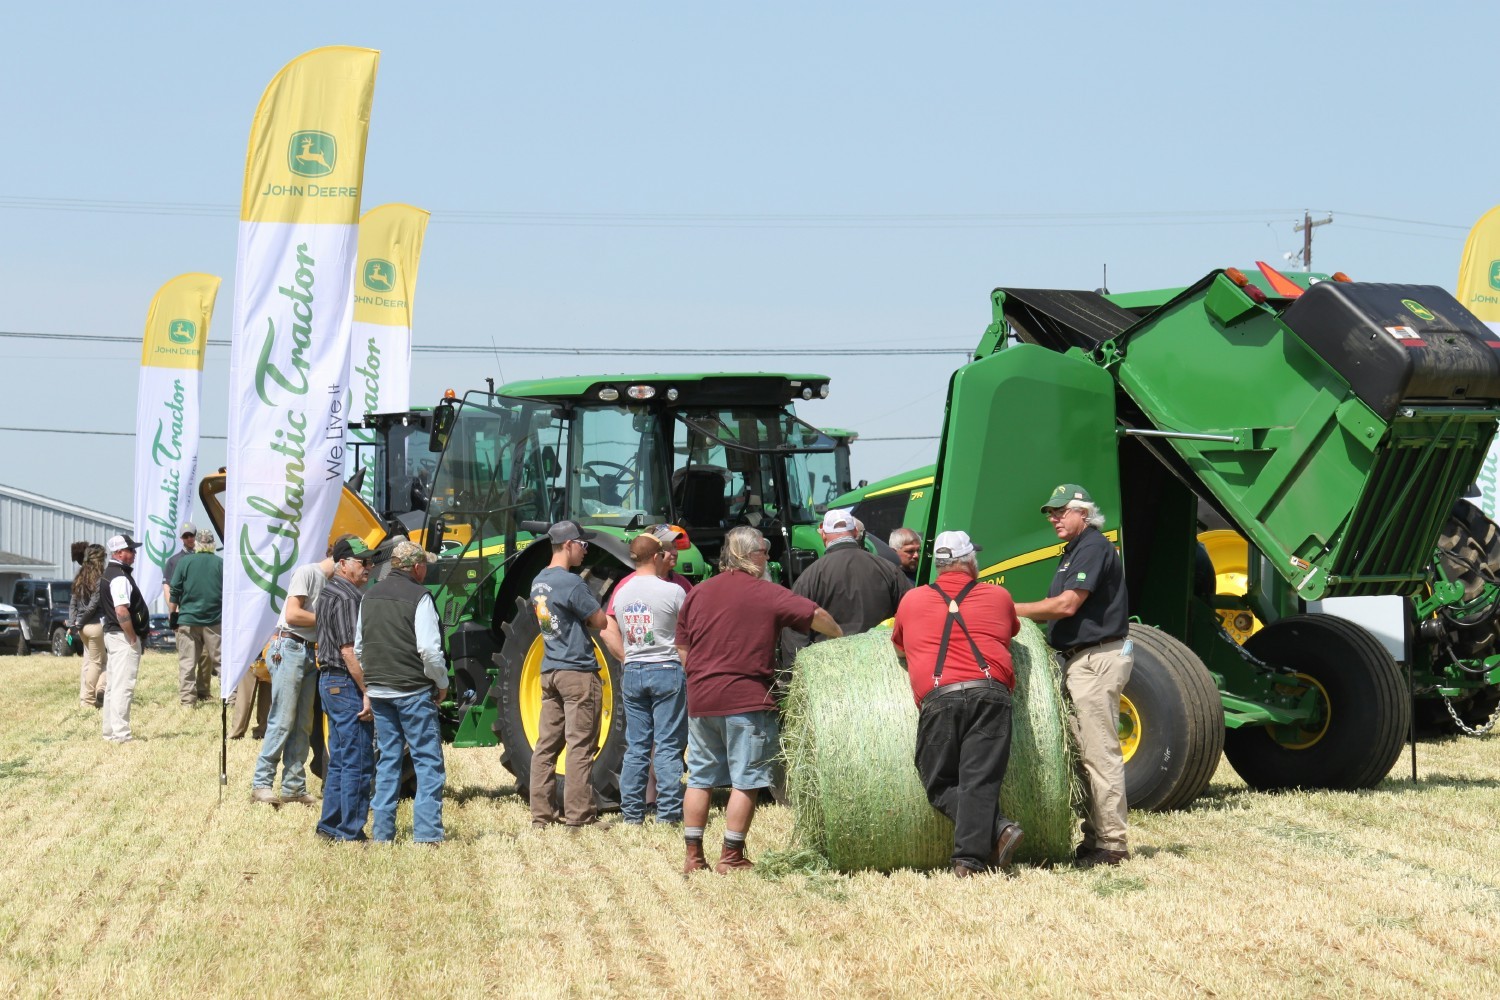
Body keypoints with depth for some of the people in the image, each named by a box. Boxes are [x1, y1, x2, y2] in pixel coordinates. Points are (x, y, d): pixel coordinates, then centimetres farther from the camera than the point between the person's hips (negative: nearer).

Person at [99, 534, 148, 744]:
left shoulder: (108, 574, 15)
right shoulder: (120, 577, -17)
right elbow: (122, 611, -26)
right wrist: (133, 639, -18)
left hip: (111, 633, 11)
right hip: (123, 637, -11)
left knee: (113, 686, 15)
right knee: (123, 686, -10)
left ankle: (110, 731, 20)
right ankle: (120, 734, -12)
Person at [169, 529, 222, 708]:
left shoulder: (184, 561, 0)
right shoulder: (221, 563, 2)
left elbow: (175, 591, 1)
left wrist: (173, 612, 12)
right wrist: (226, 615, 18)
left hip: (188, 619, -1)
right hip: (214, 619, 1)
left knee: (187, 662, 2)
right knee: (220, 659, 5)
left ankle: (187, 699, -3)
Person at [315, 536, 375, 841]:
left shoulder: (328, 594, 16)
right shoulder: (347, 598, -17)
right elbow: (349, 650, -22)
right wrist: (366, 692, -19)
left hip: (329, 680, 11)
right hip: (347, 683, -11)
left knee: (339, 759, 16)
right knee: (358, 763, -6)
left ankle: (330, 825, 20)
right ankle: (350, 832, -5)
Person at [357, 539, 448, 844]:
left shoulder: (370, 597, 9)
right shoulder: (418, 597, -12)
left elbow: (359, 647, 15)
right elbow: (430, 649, -18)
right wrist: (442, 683, -4)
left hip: (378, 690, 6)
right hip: (413, 690, -6)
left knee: (387, 759, 13)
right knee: (428, 761, -1)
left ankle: (382, 831, 12)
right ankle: (427, 832, -7)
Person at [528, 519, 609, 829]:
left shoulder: (538, 583, 12)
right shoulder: (570, 583, -15)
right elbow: (600, 622, -11)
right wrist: (588, 618, 9)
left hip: (550, 672, 8)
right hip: (578, 672, -8)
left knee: (547, 745, 8)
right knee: (580, 746, -3)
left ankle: (541, 814, 9)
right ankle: (578, 815, -2)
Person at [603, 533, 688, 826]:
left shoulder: (621, 591, 5)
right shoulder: (672, 591, -11)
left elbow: (608, 632, 6)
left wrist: (628, 659, 10)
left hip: (632, 673, 5)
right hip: (667, 671, -5)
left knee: (636, 747, 9)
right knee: (668, 747, -1)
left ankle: (632, 813, 10)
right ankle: (669, 813, -3)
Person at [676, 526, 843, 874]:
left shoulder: (697, 594, 8)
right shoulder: (768, 594, -6)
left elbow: (684, 653, 10)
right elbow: (817, 616, -8)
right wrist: (841, 639, 9)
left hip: (700, 700, 5)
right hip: (747, 701, -5)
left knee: (700, 778, 11)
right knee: (745, 781, 2)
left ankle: (693, 856, 13)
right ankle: (731, 857, 2)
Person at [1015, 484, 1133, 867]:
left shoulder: (1093, 547, -12)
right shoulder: (1072, 552, 20)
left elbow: (1067, 605, -19)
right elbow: (1060, 609, 19)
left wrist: (1012, 610, -12)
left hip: (1098, 659, -11)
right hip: (1077, 660, 11)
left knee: (1100, 752, -10)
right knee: (1083, 753, 11)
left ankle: (1112, 844, -9)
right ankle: (1094, 837, 15)